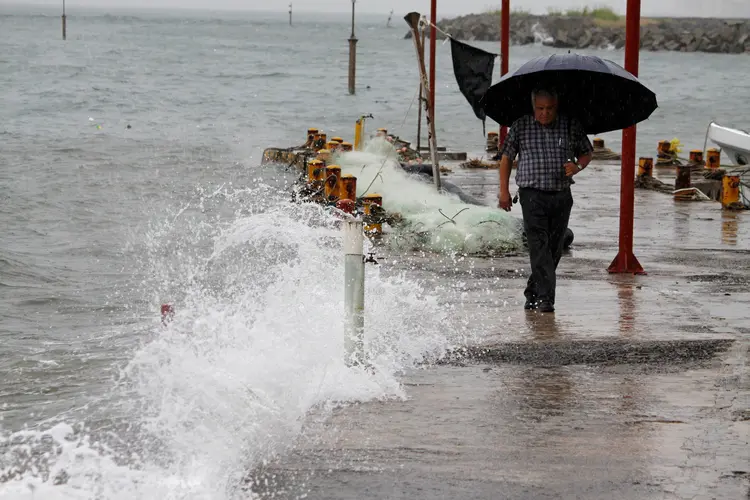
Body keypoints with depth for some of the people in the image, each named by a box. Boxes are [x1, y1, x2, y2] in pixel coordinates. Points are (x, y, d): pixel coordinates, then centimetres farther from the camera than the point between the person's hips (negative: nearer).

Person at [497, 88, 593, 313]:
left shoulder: (571, 126, 4)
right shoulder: (521, 126, 2)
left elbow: (586, 152, 15)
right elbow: (506, 157, 10)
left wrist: (577, 166, -8)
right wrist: (504, 191, 6)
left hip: (561, 195, 3)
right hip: (532, 195, -2)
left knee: (554, 248, 6)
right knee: (539, 244, -14)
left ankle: (532, 293, 22)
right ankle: (545, 297, -17)